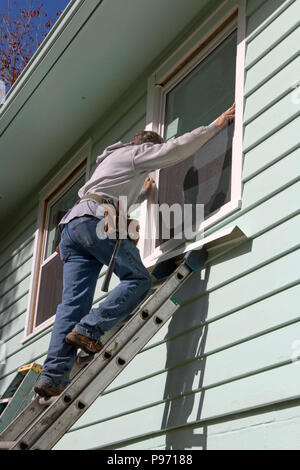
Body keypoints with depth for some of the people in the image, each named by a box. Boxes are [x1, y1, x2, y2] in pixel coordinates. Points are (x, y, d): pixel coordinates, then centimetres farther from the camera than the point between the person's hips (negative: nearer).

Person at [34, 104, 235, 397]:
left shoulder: (110, 159, 41)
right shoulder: (136, 152, 16)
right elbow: (178, 148, 7)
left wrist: (140, 191, 66)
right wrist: (217, 125, 15)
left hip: (71, 226, 8)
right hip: (96, 219, -8)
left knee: (73, 301, -4)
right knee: (138, 278, -11)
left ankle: (53, 377, -17)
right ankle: (88, 330, -26)